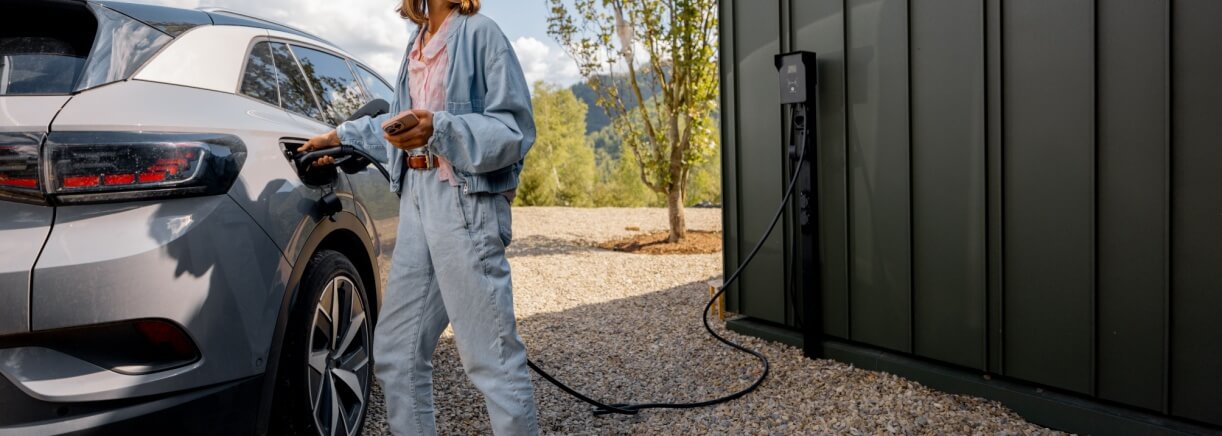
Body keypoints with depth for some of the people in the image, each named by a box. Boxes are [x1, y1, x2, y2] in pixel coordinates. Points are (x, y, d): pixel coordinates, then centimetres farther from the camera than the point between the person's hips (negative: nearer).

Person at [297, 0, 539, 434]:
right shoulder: (418, 43, 18)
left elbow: (515, 130, -13)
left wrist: (439, 129, -26)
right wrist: (344, 135, 31)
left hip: (466, 201, -8)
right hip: (417, 198, 8)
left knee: (490, 354, -7)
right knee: (395, 349, 10)